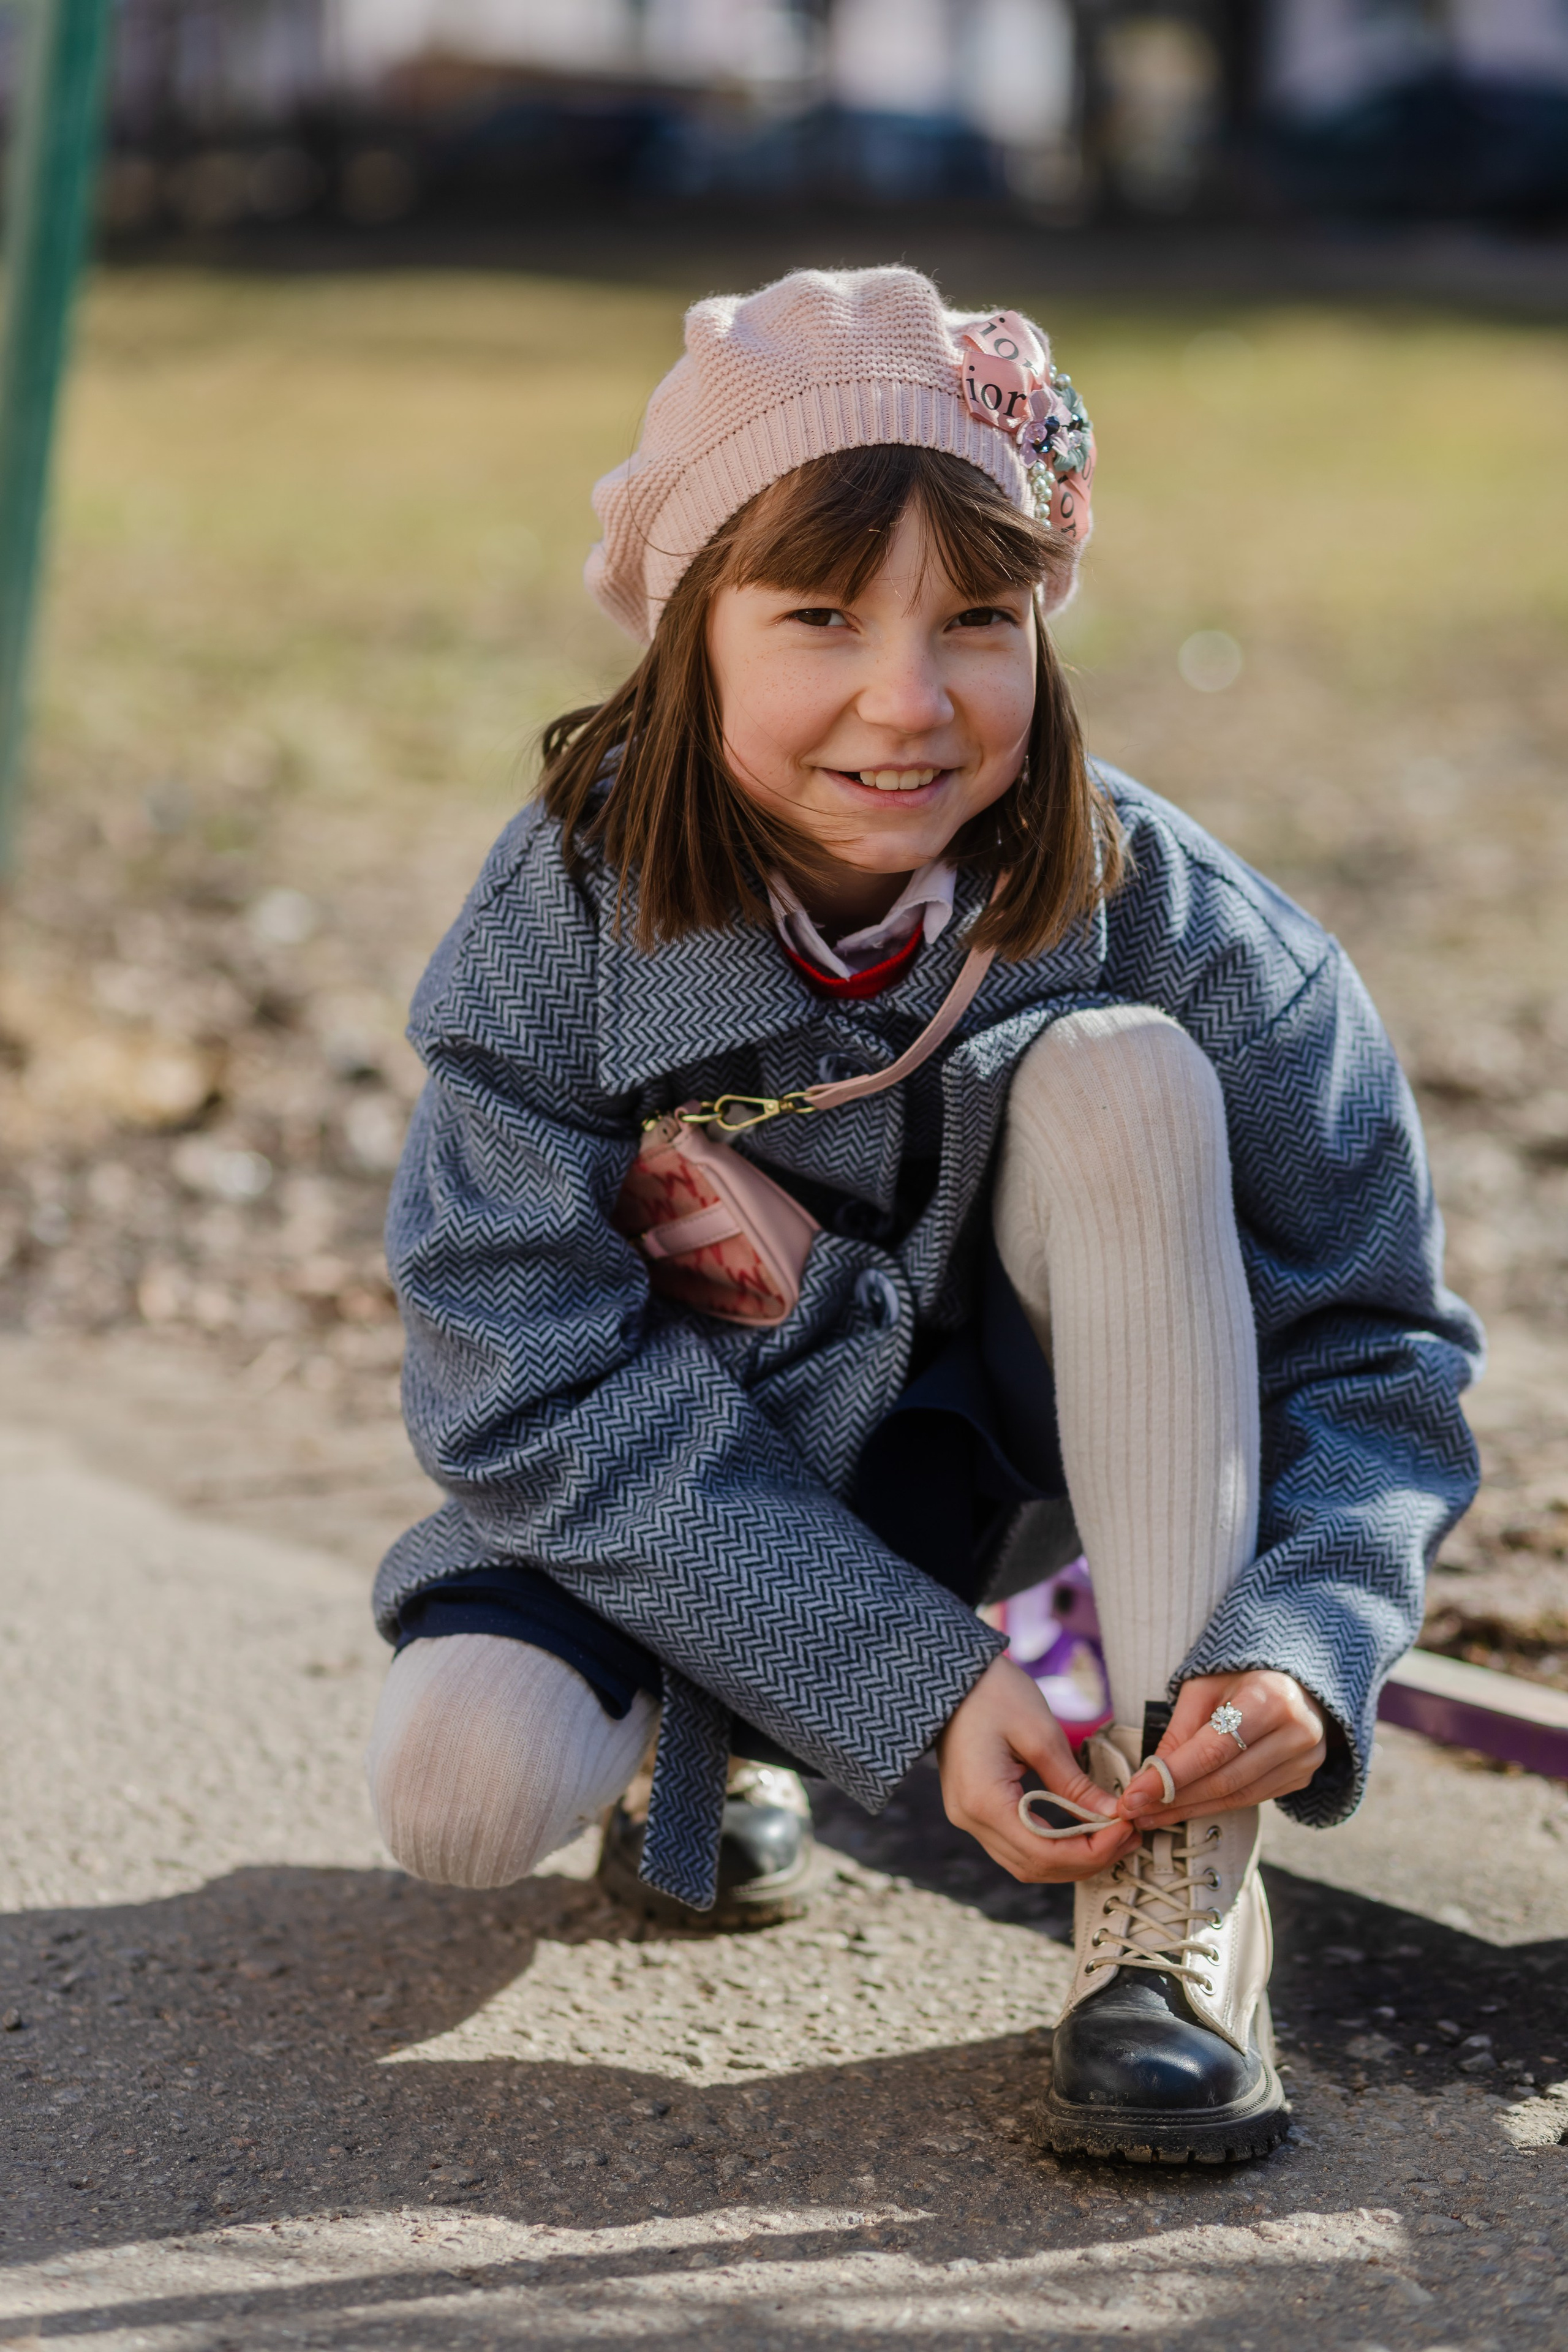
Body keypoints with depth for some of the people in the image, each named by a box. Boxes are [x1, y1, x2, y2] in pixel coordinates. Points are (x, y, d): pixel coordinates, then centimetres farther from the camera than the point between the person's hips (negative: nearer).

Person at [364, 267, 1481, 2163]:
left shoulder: (1174, 928, -22)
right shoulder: (560, 925, -23)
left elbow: (1374, 1345, -15)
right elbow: (539, 1388, -23)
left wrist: (1304, 1644, -36)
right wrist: (916, 1677, -32)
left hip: (995, 1420, 1)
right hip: (655, 1482, 0)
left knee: (1121, 1074, -28)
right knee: (461, 1794, -29)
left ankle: (1177, 1881, -25)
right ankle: (723, 1730, 12)